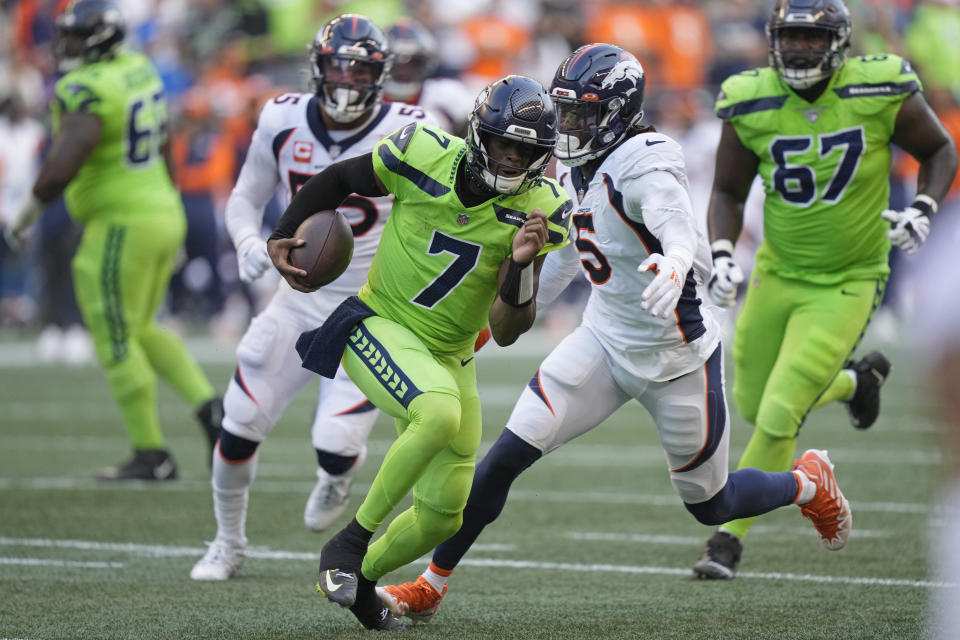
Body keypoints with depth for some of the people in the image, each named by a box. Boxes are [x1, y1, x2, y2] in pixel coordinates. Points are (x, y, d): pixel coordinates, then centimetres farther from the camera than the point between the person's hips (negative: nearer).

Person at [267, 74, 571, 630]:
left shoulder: (539, 210, -12)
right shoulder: (423, 155, -17)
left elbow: (506, 330, -15)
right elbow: (340, 179, 4)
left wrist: (522, 265, -31)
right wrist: (283, 236, 1)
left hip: (449, 354, 4)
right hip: (379, 328, -4)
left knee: (442, 516, 7)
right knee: (439, 414, -35)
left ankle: (359, 580, 35)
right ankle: (350, 541, -19)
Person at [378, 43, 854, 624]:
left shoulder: (646, 164, -23)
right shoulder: (580, 169, 3)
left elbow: (693, 249, -39)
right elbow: (562, 260, 21)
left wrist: (673, 269, -63)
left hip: (678, 356, -7)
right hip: (604, 340, 7)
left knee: (711, 506, 11)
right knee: (505, 459, -8)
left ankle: (809, 483, 42)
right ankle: (431, 586, 0)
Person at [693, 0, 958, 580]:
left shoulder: (881, 92, -17)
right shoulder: (752, 104, -11)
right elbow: (728, 191, 3)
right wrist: (722, 255, -13)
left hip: (846, 285, -4)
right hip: (778, 273, 4)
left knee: (778, 416, -12)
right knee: (753, 405, 17)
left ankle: (730, 538, 5)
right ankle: (856, 381, 46)